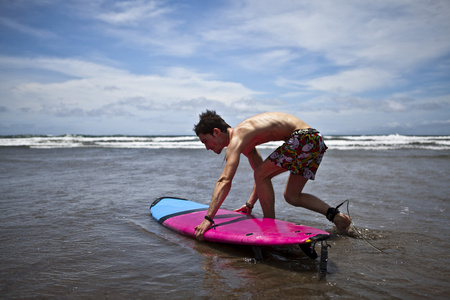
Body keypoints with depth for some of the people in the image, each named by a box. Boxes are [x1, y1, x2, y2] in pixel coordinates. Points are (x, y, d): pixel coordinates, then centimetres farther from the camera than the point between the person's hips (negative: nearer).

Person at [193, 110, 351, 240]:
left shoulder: (236, 138, -13)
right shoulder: (244, 140, 17)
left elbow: (225, 180, -24)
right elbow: (263, 175, 24)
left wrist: (208, 219, -23)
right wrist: (249, 205, 23)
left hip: (304, 139, -10)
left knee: (261, 175, -6)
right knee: (291, 196, 14)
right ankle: (336, 216, 11)